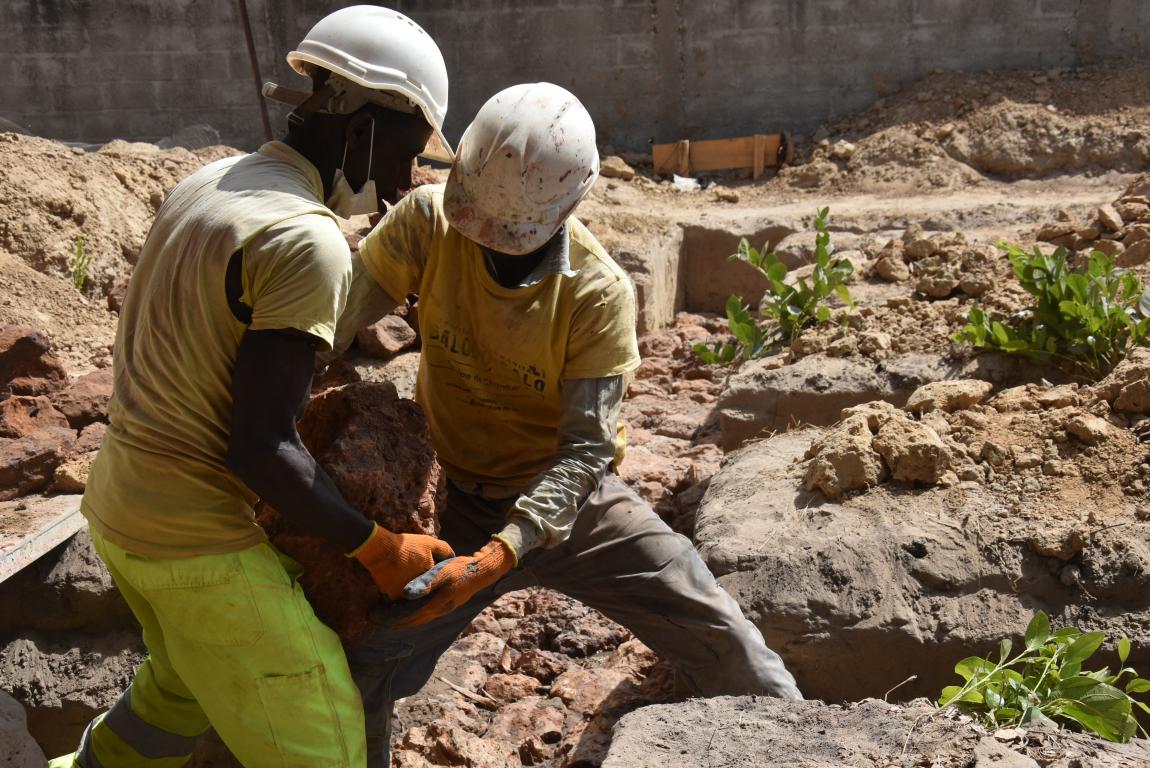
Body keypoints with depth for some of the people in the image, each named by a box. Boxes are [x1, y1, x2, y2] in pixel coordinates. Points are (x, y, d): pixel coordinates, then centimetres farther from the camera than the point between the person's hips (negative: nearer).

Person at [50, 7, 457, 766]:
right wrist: (378, 547, -13)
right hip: (195, 538, -9)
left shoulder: (208, 184, 4)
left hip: (120, 504, 9)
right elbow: (259, 448, -24)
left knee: (190, 680, 32)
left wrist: (308, 401, 13)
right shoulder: (308, 241, -23)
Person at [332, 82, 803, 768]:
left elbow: (584, 450, -23)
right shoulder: (430, 221, -16)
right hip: (459, 503, 2)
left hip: (574, 500, -1)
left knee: (731, 654, -4)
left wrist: (496, 558, -36)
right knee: (356, 682, -6)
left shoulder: (600, 292, -21)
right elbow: (335, 321, -15)